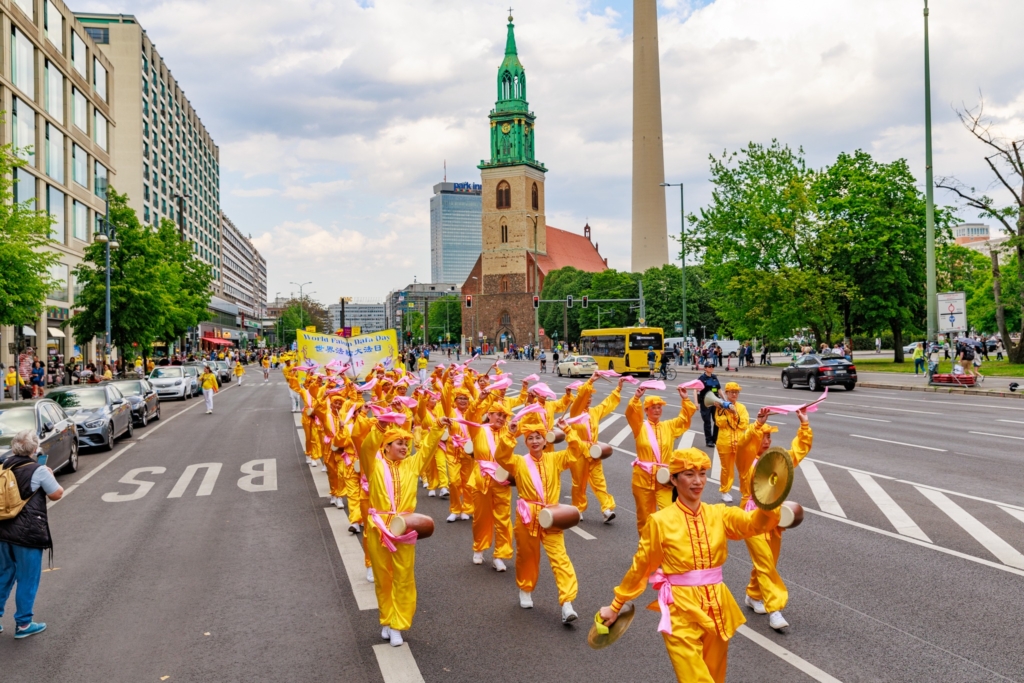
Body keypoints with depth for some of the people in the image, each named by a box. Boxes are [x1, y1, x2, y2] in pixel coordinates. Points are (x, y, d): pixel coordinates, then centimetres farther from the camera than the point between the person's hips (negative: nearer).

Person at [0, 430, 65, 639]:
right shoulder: (38, 471, -13)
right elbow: (57, 494, -3)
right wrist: (49, 476, 12)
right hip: (28, 533, -6)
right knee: (28, 580, 6)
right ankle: (23, 624, 14)